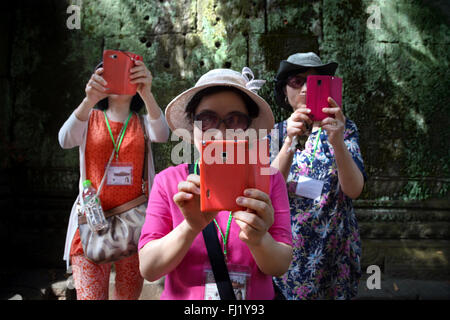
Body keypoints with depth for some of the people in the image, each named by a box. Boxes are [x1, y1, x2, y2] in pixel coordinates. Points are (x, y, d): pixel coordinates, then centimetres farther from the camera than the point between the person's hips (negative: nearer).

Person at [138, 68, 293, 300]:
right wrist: (191, 228, -23)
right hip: (182, 297, 0)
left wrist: (258, 241, -25)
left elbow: (281, 267, -6)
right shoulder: (168, 181, -3)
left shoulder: (269, 179, -2)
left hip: (257, 296, 1)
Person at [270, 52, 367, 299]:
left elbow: (354, 189, -18)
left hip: (335, 249, 0)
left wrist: (337, 142, -35)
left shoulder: (344, 129, -4)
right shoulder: (276, 133, -2)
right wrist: (290, 143, -31)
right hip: (287, 249, 0)